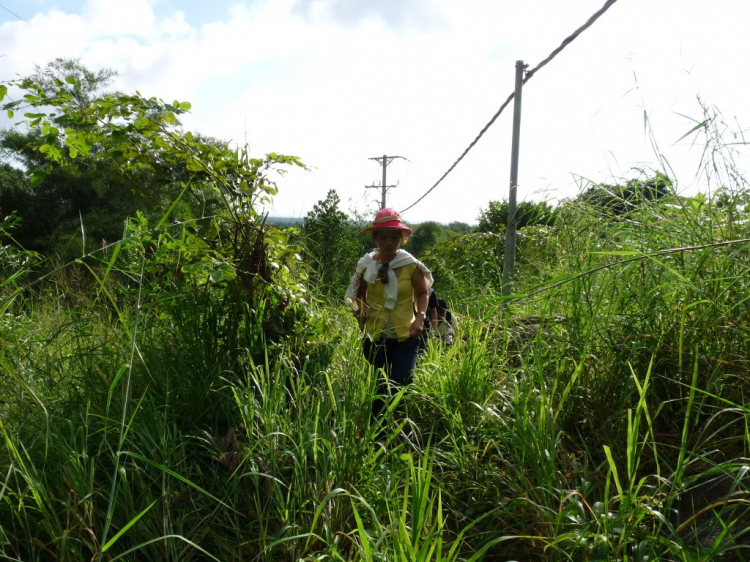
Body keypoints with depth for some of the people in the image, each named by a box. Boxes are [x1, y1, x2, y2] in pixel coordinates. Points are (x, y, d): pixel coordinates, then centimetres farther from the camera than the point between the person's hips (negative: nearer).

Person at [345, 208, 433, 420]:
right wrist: (361, 309, -7)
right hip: (375, 336, 2)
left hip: (405, 337, -2)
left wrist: (420, 317, -11)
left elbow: (422, 293, 5)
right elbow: (358, 294, 13)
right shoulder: (366, 265, -3)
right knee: (380, 387, 12)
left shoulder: (412, 265, -9)